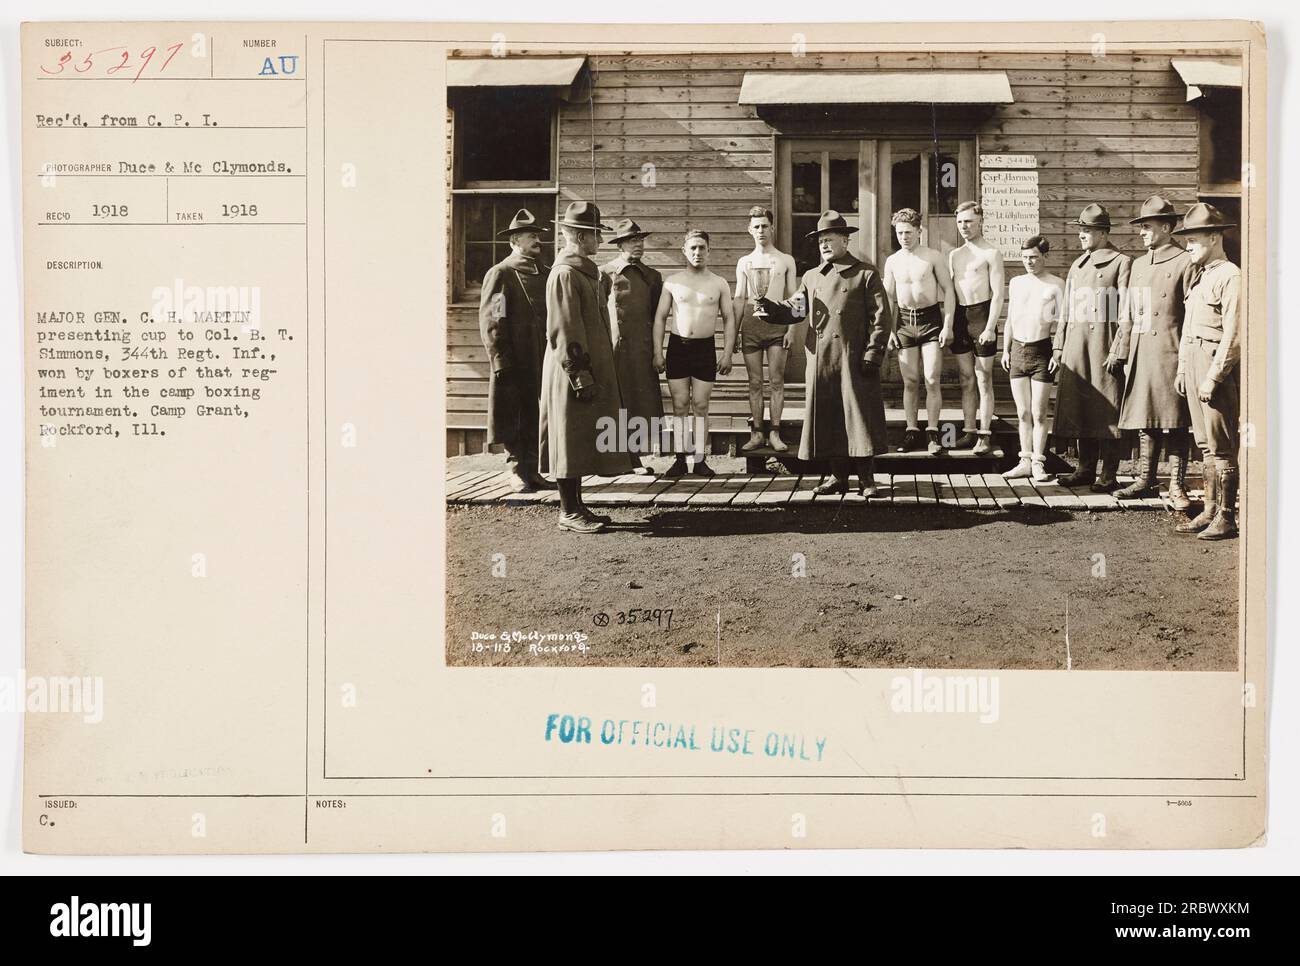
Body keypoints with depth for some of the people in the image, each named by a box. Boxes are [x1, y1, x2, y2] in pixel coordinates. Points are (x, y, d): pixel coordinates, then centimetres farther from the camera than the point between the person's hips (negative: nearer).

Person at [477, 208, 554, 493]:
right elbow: (490, 321, -8)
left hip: (543, 360, 5)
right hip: (514, 363, -5)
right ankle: (517, 472, 10)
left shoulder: (546, 273, 14)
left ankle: (532, 471, 14)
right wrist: (501, 361, -13)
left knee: (537, 417, 7)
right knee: (513, 419, 2)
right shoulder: (500, 274, -4)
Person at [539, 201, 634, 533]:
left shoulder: (586, 270, 15)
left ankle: (576, 506, 20)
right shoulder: (565, 273, -15)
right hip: (574, 375, -10)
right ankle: (569, 512, 3)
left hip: (592, 371, 10)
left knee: (583, 442, 13)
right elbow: (564, 332, -19)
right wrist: (580, 376, -21)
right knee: (571, 441, -3)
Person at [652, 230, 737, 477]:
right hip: (677, 346, 0)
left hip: (705, 348, 0)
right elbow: (660, 317, 6)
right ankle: (680, 459, 1)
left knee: (701, 406, 0)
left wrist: (728, 353, -2)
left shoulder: (719, 283, 5)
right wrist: (658, 352, -1)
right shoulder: (672, 282, 5)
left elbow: (729, 319, 6)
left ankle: (701, 459, 2)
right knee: (680, 406, -1)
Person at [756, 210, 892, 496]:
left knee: (859, 416, -3)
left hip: (853, 361, -5)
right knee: (828, 420, 6)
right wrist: (771, 308, -13)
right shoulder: (811, 277, 17)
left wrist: (872, 355, -11)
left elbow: (881, 317, -3)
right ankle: (838, 476, 16)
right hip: (820, 362, 5)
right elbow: (795, 309, 8)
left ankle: (866, 479, 3)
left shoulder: (865, 274, 2)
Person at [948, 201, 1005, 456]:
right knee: (966, 379, 8)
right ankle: (969, 431, 13)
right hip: (959, 316, 6)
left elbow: (998, 293, -10)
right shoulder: (954, 255, 14)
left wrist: (990, 327, -17)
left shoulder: (991, 253, -5)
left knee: (983, 380, -2)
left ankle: (984, 435, 0)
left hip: (981, 314, -6)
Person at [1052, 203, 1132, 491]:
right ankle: (1086, 469, 17)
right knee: (1079, 407, 8)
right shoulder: (1078, 265, 18)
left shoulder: (1121, 262, -3)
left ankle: (1109, 475, 1)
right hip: (1076, 345, 7)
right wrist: (1059, 345, 15)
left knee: (1106, 409, -4)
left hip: (1104, 344, -7)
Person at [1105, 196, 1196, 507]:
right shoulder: (1138, 264, 17)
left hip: (1170, 353, -6)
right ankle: (1145, 480, 18)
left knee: (1174, 423, -3)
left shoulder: (1184, 262, -4)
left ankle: (1177, 486, 1)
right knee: (1144, 421, 10)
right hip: (1140, 354, 6)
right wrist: (1119, 351, 14)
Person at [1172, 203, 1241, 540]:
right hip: (1193, 365, 9)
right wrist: (1182, 369, 17)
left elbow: (1233, 335, -17)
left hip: (1216, 367, -9)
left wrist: (1213, 377, -18)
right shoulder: (1199, 277, 17)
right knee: (1205, 445, 13)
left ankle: (1226, 518, 1)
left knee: (1221, 447, -4)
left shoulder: (1230, 277, -11)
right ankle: (1210, 510, 20)